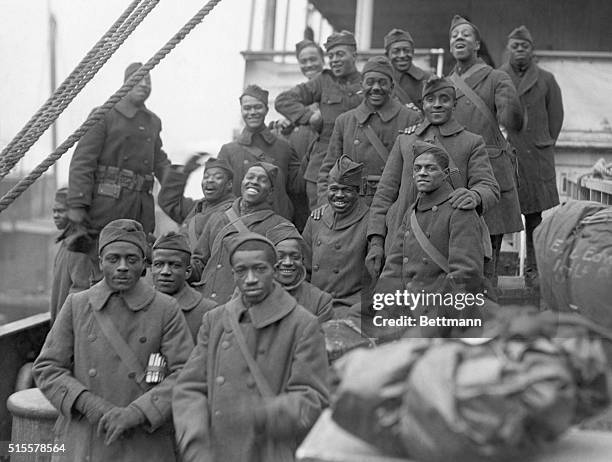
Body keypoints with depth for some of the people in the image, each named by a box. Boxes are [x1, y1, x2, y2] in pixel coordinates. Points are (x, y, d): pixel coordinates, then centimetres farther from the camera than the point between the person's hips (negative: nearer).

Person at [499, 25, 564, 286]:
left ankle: (533, 269, 10)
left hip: (537, 158, 1)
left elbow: (556, 116, 12)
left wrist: (544, 145, 7)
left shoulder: (546, 79, 10)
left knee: (536, 215, 1)